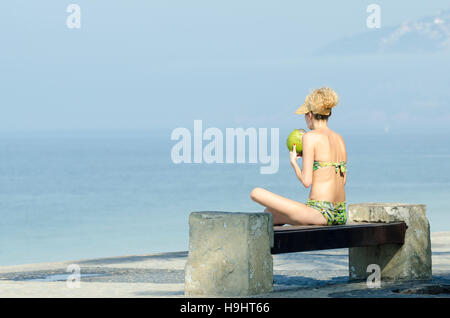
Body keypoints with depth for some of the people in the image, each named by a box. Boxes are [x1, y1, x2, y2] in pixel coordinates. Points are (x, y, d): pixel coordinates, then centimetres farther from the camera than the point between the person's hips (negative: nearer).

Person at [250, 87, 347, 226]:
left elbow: (306, 182, -13)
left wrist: (293, 162, 5)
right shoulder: (339, 139, 13)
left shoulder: (310, 137, -9)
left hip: (320, 213, -9)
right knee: (271, 212, 27)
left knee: (256, 193, -2)